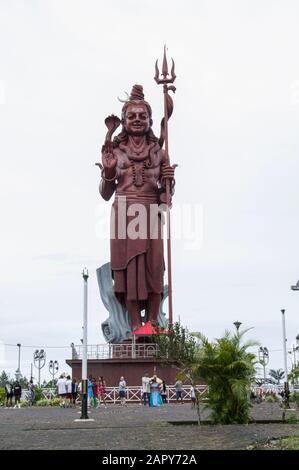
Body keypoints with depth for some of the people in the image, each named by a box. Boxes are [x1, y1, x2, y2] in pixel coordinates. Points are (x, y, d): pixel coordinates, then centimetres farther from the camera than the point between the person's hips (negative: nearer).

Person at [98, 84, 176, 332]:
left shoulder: (159, 152, 13)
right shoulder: (114, 151, 10)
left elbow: (166, 195, 16)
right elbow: (105, 194, 11)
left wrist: (168, 181, -5)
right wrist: (108, 172, -7)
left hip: (151, 215, 1)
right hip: (124, 215, -1)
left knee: (154, 268, -6)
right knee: (129, 268, -6)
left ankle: (151, 324, 0)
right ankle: (136, 326, -4)